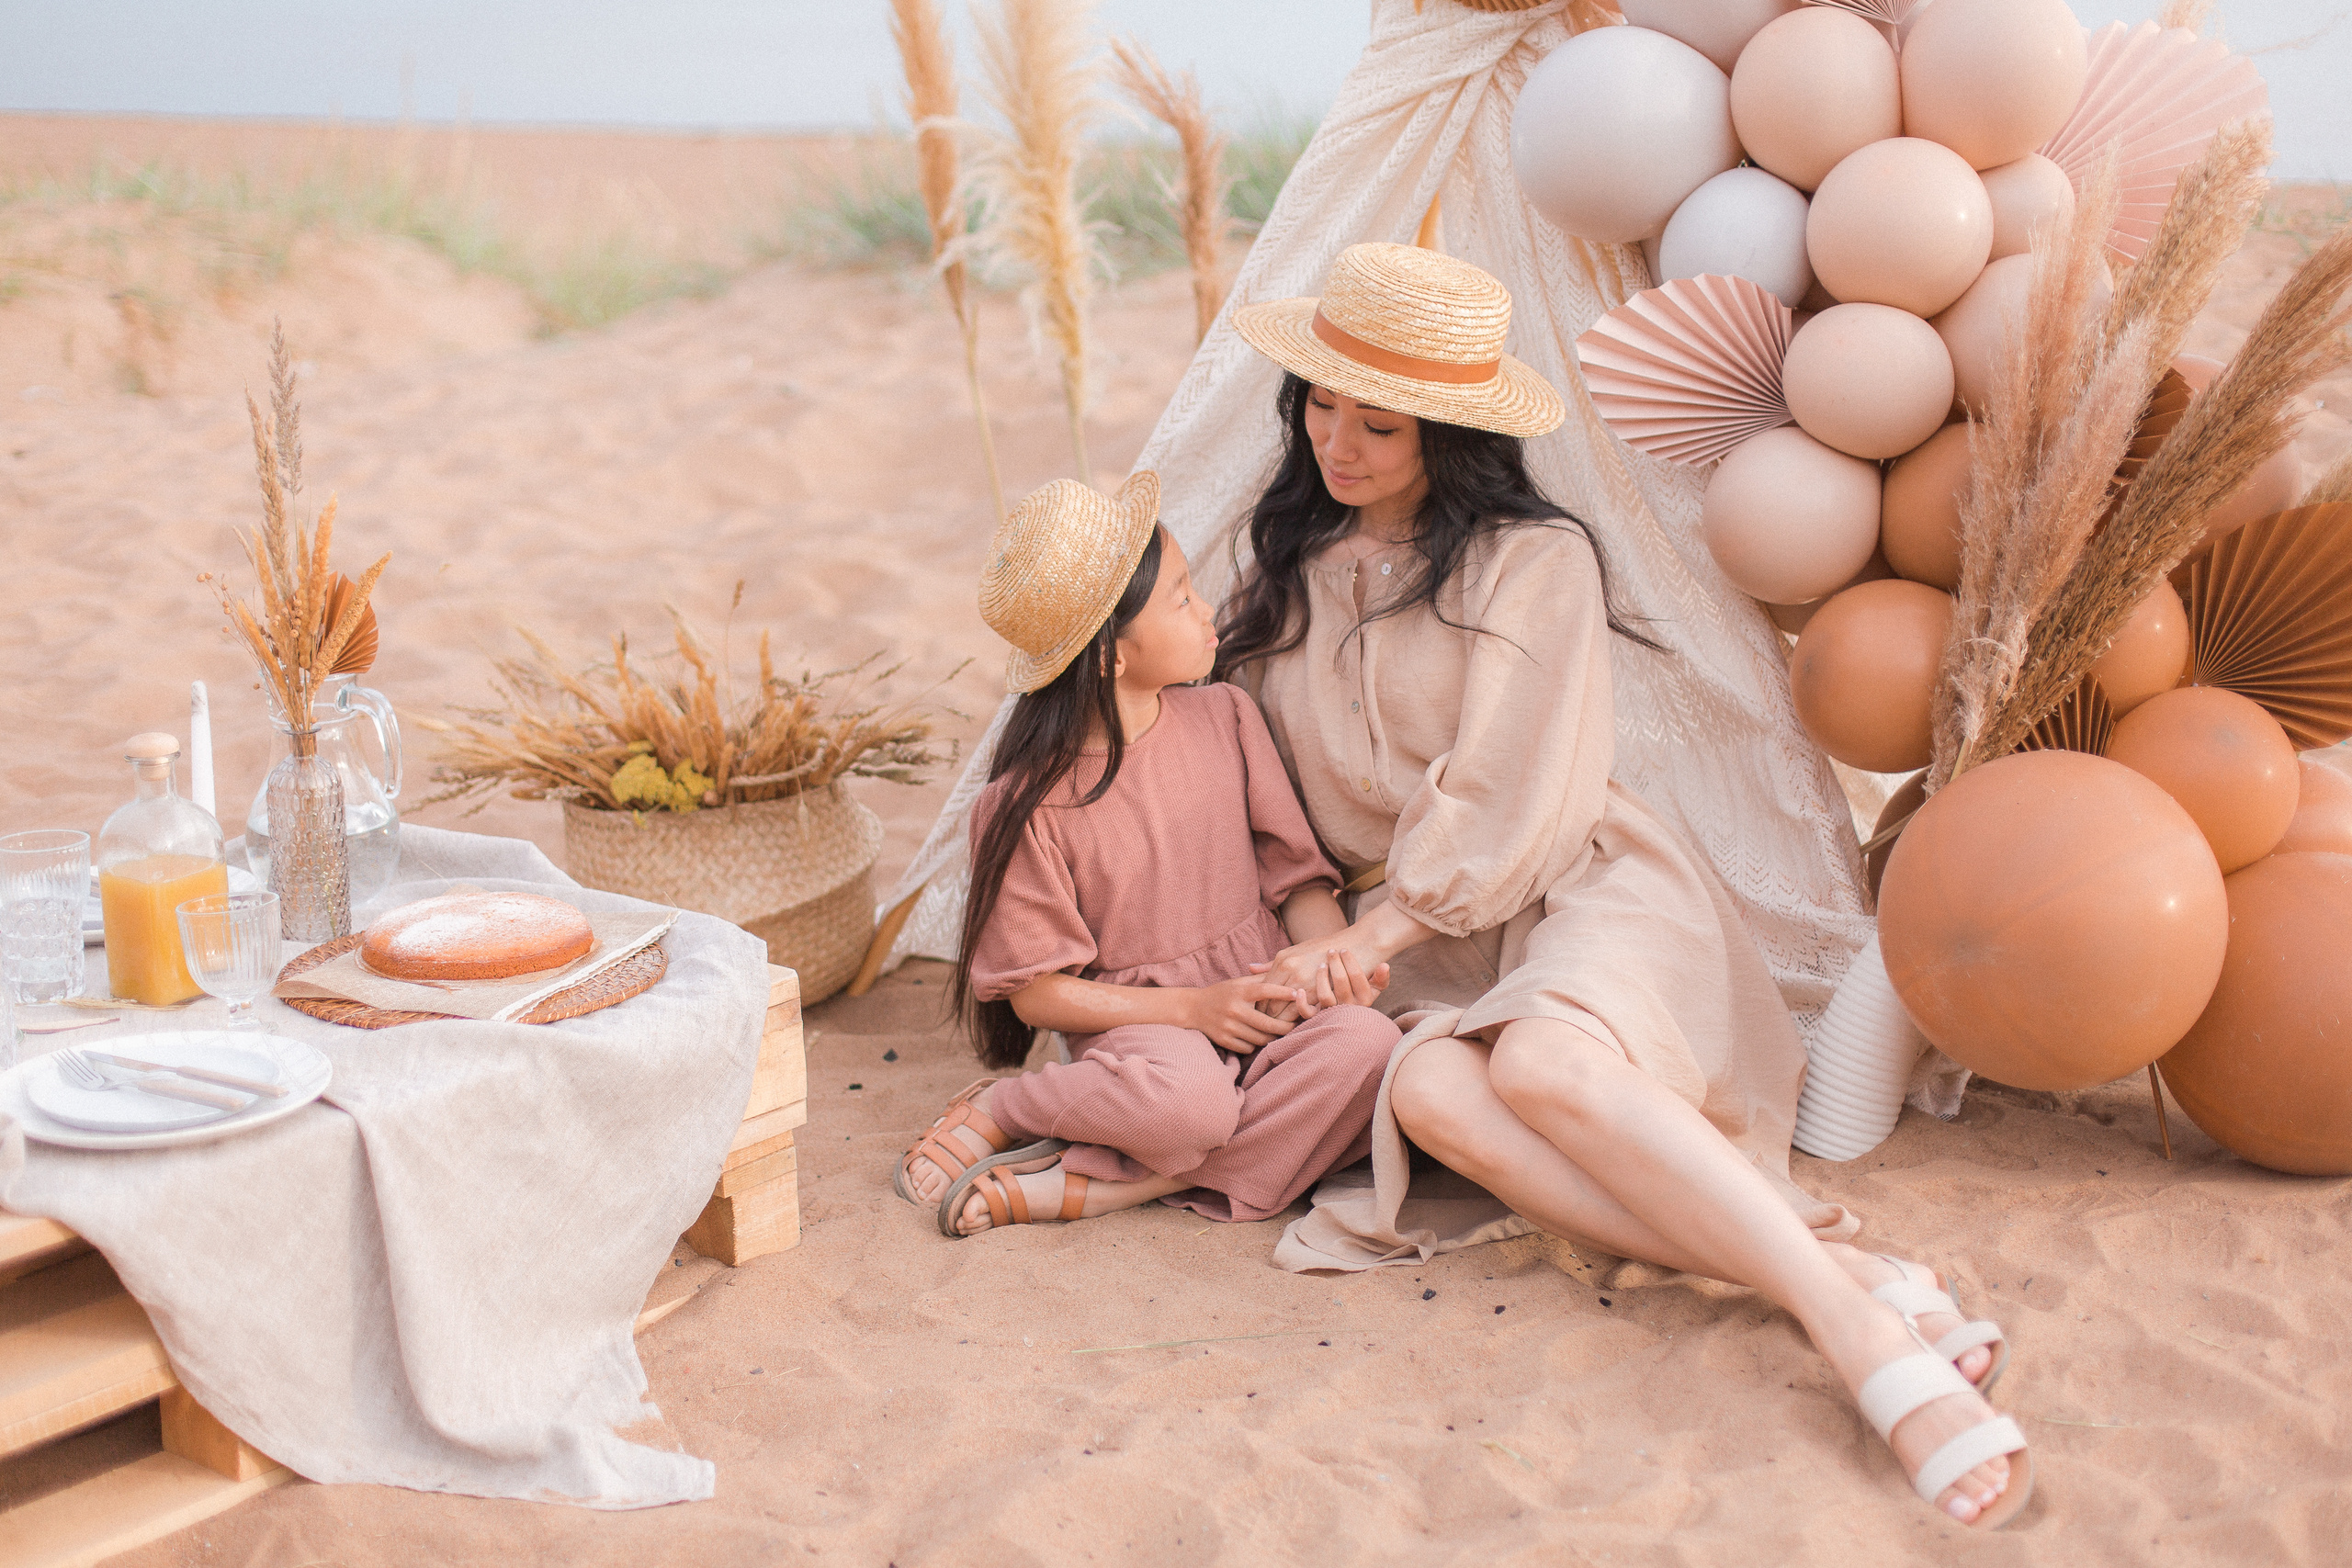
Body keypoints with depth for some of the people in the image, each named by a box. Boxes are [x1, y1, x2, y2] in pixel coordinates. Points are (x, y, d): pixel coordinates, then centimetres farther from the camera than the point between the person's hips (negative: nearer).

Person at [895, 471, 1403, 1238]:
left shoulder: (1226, 718, 4)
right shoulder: (1029, 804, -9)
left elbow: (1297, 874, 9)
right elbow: (1035, 992, -5)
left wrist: (1332, 954, -14)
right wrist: (1193, 1007, -15)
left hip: (1265, 1011, 5)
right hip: (1138, 1027, -5)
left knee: (1368, 1041, -29)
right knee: (1186, 1097, -40)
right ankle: (1001, 1111, -8)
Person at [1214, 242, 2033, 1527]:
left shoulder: (1532, 560, -2)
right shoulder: (1284, 571, 15)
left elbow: (1503, 802, -7)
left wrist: (1374, 935, -11)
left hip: (1573, 890, -3)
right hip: (1416, 947, 4)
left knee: (1542, 1055, -39)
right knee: (1429, 1088, -33)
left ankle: (1858, 1328, -40)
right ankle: (1842, 1276, -38)